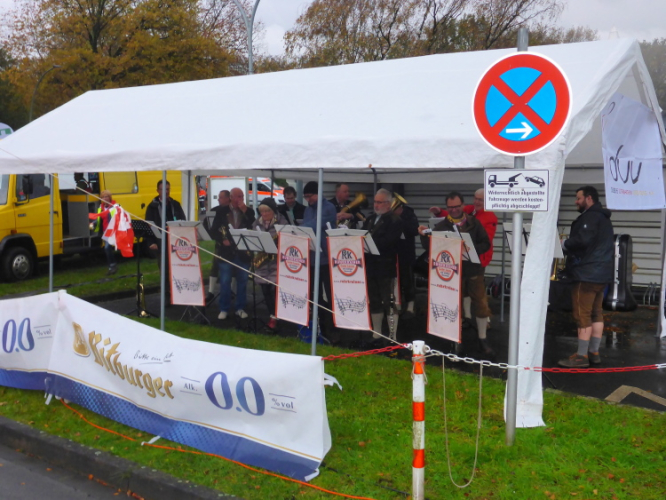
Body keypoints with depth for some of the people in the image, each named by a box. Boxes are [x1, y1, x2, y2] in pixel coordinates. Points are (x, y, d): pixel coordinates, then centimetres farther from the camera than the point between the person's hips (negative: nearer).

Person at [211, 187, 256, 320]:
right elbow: (214, 230, 3)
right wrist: (222, 240, -12)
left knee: (242, 281, 7)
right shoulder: (222, 212, 4)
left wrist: (245, 211, -14)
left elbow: (254, 228, -11)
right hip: (226, 251, -1)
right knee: (224, 282, 1)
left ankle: (240, 308, 18)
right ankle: (224, 309, 11)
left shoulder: (249, 212, 5)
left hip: (243, 251, 1)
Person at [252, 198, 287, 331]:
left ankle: (274, 317, 0)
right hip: (261, 261, 5)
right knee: (265, 290, 7)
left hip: (276, 261, -5)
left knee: (274, 289, -8)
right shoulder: (257, 223, 10)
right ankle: (272, 315, 18)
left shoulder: (282, 222, -5)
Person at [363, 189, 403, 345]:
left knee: (389, 302, -2)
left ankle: (393, 338, 3)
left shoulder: (394, 221, -7)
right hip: (370, 266, 7)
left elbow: (387, 242, -19)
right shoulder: (370, 219, 16)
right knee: (374, 301, 14)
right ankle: (376, 335, 24)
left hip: (385, 268, -7)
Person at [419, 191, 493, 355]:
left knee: (482, 306, 5)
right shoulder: (441, 226, 0)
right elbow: (431, 248, -6)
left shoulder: (474, 223, 2)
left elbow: (486, 244, 0)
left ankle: (482, 340, 20)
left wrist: (472, 250, -18)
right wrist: (424, 236, -24)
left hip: (473, 270, 1)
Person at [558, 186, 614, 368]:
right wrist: (569, 246, 10)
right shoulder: (603, 218, 20)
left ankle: (581, 356, -5)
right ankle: (594, 352, 16)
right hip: (601, 272, 10)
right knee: (596, 313, 12)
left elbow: (582, 240, -26)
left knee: (583, 315, -7)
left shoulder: (590, 217, -13)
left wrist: (563, 244, -10)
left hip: (587, 273, -10)